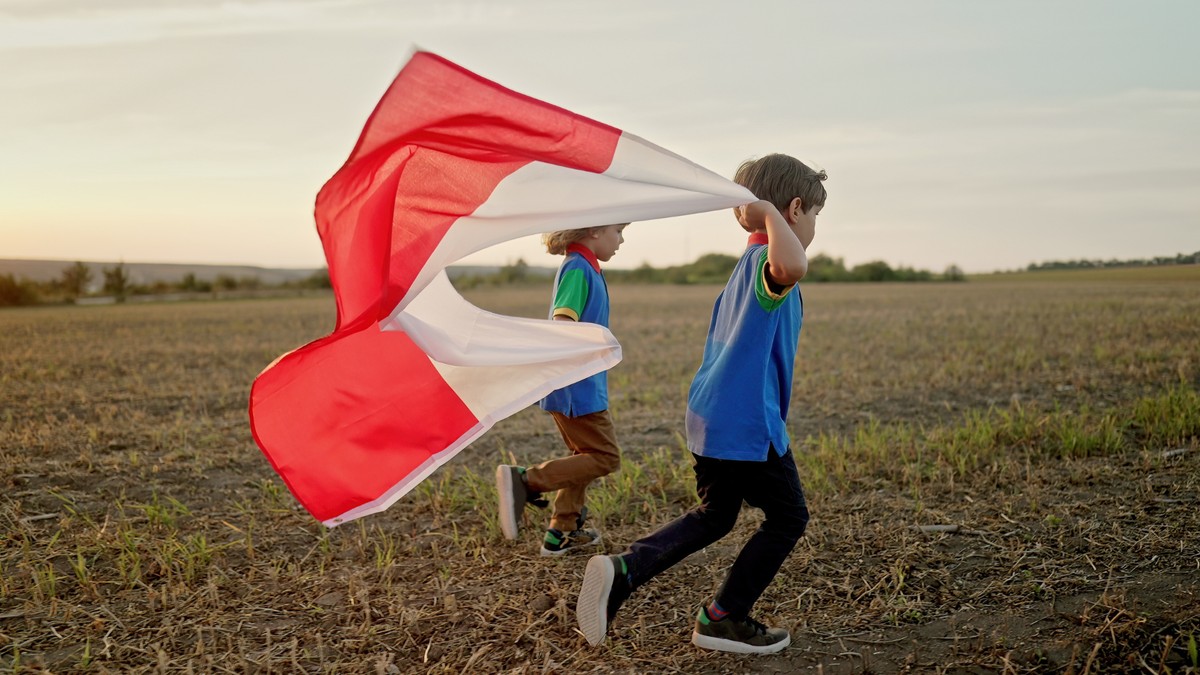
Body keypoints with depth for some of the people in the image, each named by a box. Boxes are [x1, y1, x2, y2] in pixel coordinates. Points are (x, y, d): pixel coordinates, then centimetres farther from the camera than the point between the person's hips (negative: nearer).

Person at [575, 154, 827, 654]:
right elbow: (792, 267, -41)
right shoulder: (766, 259, -14)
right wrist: (770, 214, -27)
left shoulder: (747, 265, 17)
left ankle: (622, 570, 3)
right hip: (748, 421, -10)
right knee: (788, 516, 9)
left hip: (710, 415, 10)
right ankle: (723, 619, 15)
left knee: (714, 516, 20)